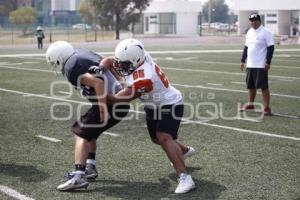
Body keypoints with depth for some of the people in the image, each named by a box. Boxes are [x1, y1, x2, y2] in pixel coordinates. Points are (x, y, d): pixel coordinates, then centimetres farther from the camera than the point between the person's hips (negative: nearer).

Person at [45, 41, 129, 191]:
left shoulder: (71, 68, -11)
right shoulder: (83, 53, 14)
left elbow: (97, 82, -23)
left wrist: (103, 107, -20)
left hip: (110, 104, -9)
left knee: (81, 133, -2)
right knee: (90, 130, 24)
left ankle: (79, 177, -14)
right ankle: (89, 168, 27)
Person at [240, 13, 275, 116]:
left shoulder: (265, 32, -10)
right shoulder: (249, 32, 14)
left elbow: (270, 48, -13)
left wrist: (268, 62, -18)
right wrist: (243, 60, 17)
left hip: (261, 65, -7)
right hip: (250, 65, 7)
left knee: (264, 87, -7)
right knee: (251, 86, 17)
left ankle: (266, 108, -5)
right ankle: (250, 104, 31)